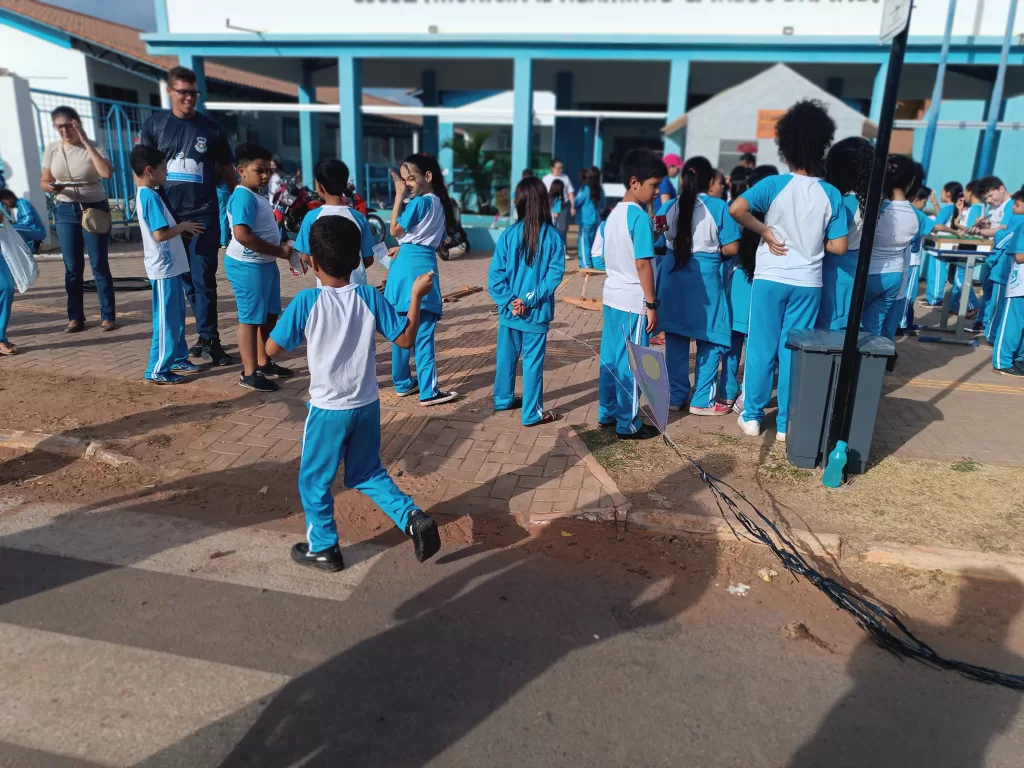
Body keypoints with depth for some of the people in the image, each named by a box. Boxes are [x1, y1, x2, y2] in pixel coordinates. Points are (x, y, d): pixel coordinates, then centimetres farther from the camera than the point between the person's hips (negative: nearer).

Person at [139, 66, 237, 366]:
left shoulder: (212, 129, 4)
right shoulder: (154, 125, 5)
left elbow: (229, 173, 10)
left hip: (204, 215, -2)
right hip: (168, 216, 2)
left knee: (204, 279, -4)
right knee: (186, 280, 8)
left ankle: (208, 340, 3)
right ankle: (206, 337, 19)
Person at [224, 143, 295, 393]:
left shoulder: (257, 196, 14)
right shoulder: (243, 196, -17)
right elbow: (242, 235, -28)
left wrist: (281, 249, 6)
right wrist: (279, 251, -22)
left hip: (265, 263, 10)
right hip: (248, 265, -10)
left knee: (270, 315, 16)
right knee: (251, 318, -3)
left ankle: (264, 363, 29)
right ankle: (249, 373, 5)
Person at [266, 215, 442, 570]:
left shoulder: (306, 301, -15)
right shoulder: (370, 297, -6)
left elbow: (272, 347, -9)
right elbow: (405, 339, -2)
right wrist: (416, 295, 5)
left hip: (329, 409, -4)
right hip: (368, 406, 4)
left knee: (314, 480, 17)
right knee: (368, 474, 23)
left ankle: (323, 548, 29)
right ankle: (414, 518, 8)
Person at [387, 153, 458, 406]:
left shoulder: (419, 203, -9)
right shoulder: (440, 203, 11)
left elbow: (395, 230, -3)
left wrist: (399, 195, -1)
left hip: (408, 265, -4)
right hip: (425, 265, 4)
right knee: (423, 333, 2)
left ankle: (403, 383, 21)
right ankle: (428, 391, 1)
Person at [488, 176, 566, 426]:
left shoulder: (509, 234, -5)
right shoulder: (553, 237, -9)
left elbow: (496, 273, -8)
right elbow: (555, 274, -15)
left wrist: (509, 301, -8)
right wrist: (530, 300, -14)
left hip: (509, 311, 3)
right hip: (537, 312, -3)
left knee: (507, 356, 18)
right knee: (533, 362, 4)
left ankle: (504, 399, 36)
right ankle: (532, 413, 12)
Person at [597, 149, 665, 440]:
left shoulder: (613, 215, 10)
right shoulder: (640, 217, -16)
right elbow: (643, 264, -19)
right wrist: (651, 303, -14)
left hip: (612, 296, 9)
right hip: (633, 301, -8)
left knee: (610, 359, 15)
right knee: (631, 363, 0)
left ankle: (608, 413, 25)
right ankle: (628, 424, 9)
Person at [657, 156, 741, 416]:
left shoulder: (672, 207, 3)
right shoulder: (718, 206, -7)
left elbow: (666, 240, 10)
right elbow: (731, 248, -8)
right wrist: (712, 250, 10)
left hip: (674, 273, 4)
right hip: (704, 275, -4)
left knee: (675, 338, 11)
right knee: (710, 339, 7)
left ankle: (675, 395, 18)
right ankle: (703, 400, 9)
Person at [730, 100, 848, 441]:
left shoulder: (774, 184, -8)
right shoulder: (831, 194, -1)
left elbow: (736, 209, -23)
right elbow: (839, 247, -1)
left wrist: (765, 231, -10)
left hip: (770, 278, -1)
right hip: (807, 283, 2)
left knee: (762, 348, 8)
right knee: (793, 352, 8)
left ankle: (752, 416, 16)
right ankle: (786, 423, 16)